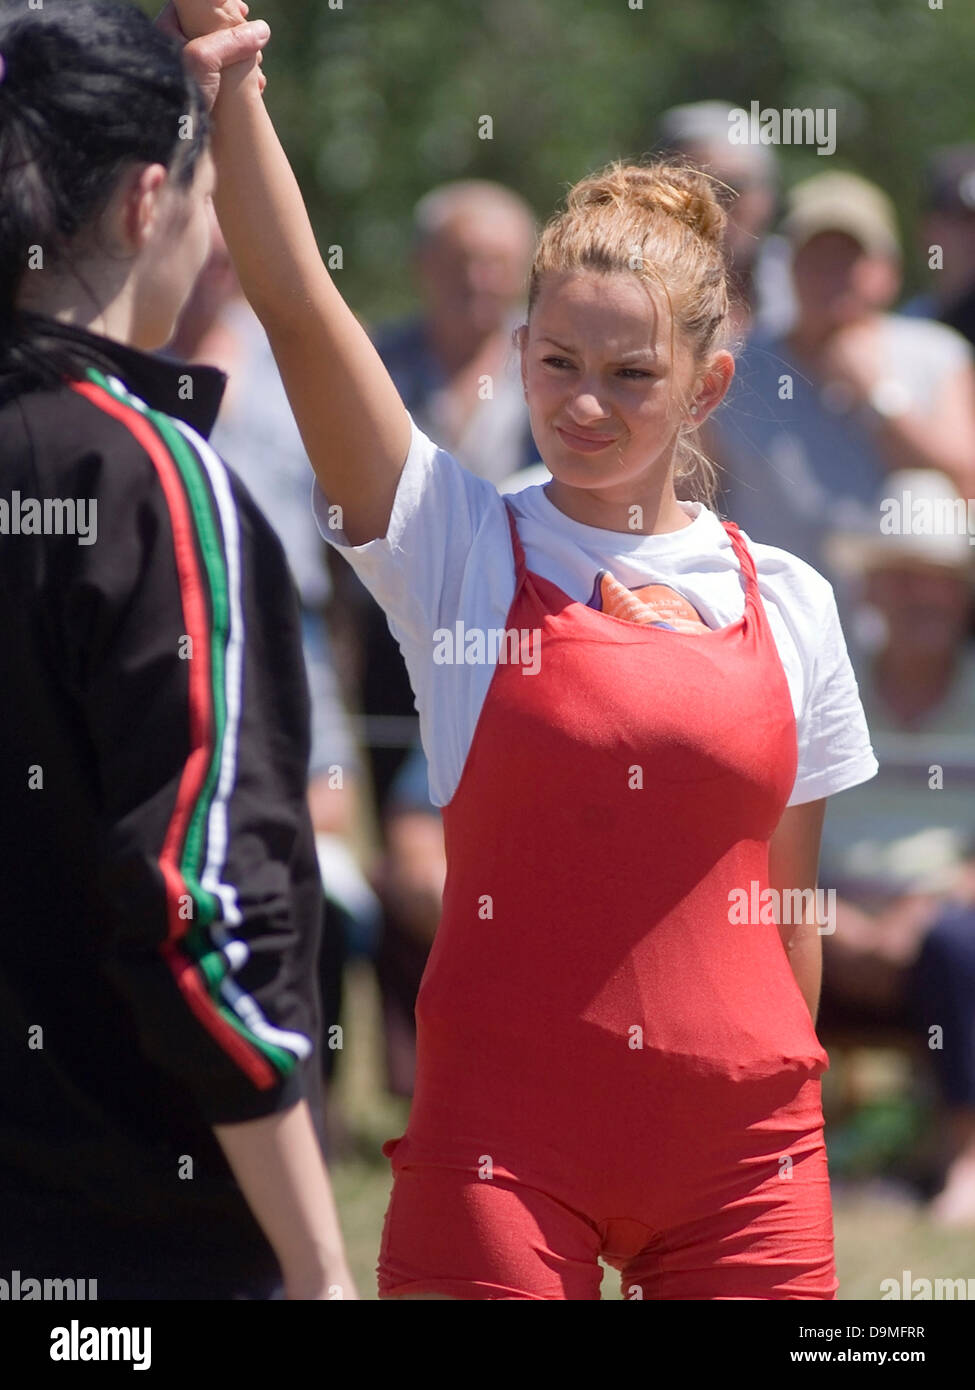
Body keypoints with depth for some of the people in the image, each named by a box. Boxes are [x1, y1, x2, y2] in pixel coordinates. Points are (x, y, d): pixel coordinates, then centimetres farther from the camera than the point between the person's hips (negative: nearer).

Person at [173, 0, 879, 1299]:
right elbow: (294, 298, -12)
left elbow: (786, 901, 14)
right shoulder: (460, 548, 1)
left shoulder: (786, 601, 7)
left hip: (740, 1140, 2)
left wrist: (781, 1118, 13)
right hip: (501, 1137, -2)